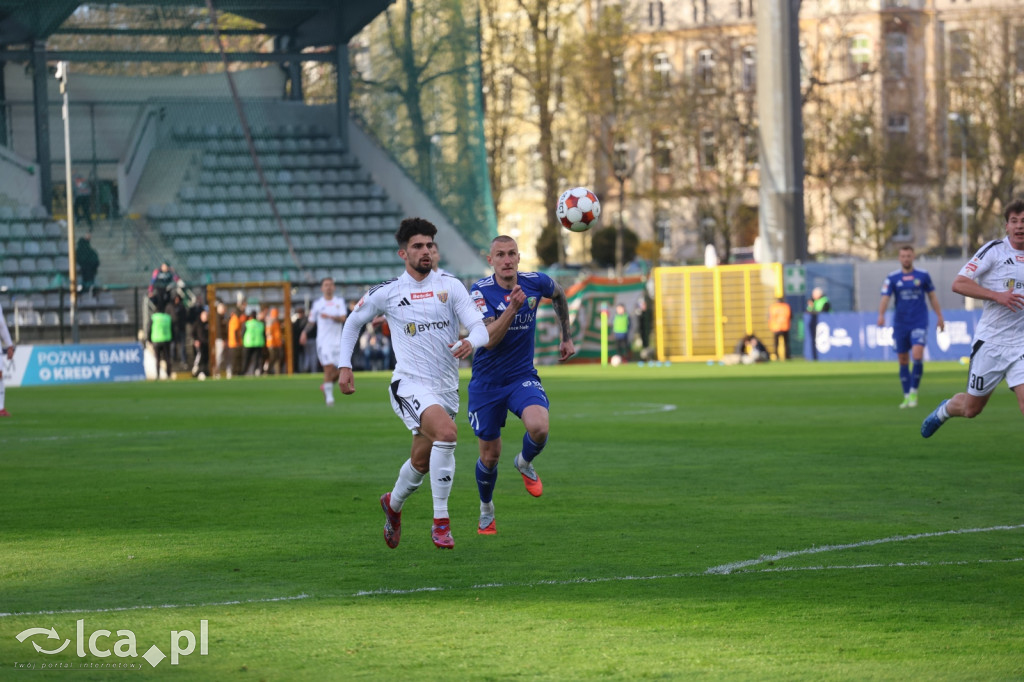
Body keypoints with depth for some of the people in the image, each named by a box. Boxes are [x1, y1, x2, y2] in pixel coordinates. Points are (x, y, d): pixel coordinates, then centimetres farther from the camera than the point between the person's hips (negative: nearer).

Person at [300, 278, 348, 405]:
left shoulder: (340, 301, 6)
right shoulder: (317, 304, 6)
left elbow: (343, 318, -7)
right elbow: (311, 321, 13)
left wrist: (330, 317, -23)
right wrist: (305, 332, -5)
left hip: (337, 341, 2)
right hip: (323, 341, -2)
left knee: (339, 372, 2)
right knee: (328, 368, -15)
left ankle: (325, 387, 29)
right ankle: (329, 396, -5)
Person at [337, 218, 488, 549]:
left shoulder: (450, 286, 2)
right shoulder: (387, 292, -1)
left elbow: (481, 328, -5)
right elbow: (354, 321, 15)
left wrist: (470, 342, -28)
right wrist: (344, 366, 8)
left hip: (447, 386, 4)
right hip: (411, 384, -4)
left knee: (421, 462, 13)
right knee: (446, 432, -30)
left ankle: (393, 504, 47)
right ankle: (441, 522, -24)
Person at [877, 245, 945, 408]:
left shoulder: (923, 275, 4)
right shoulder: (892, 278, 3)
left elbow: (932, 296, 13)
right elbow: (885, 298, -6)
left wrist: (940, 317, 13)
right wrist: (881, 315, -24)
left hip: (919, 323, -2)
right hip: (900, 324, 2)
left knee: (917, 355, -18)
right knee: (903, 361, 4)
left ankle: (914, 391, -6)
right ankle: (907, 396, 13)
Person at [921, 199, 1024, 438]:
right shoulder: (994, 250, -7)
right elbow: (959, 284, -15)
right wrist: (998, 295, -23)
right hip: (990, 342, -3)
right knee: (972, 408, 10)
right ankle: (944, 410, 43)